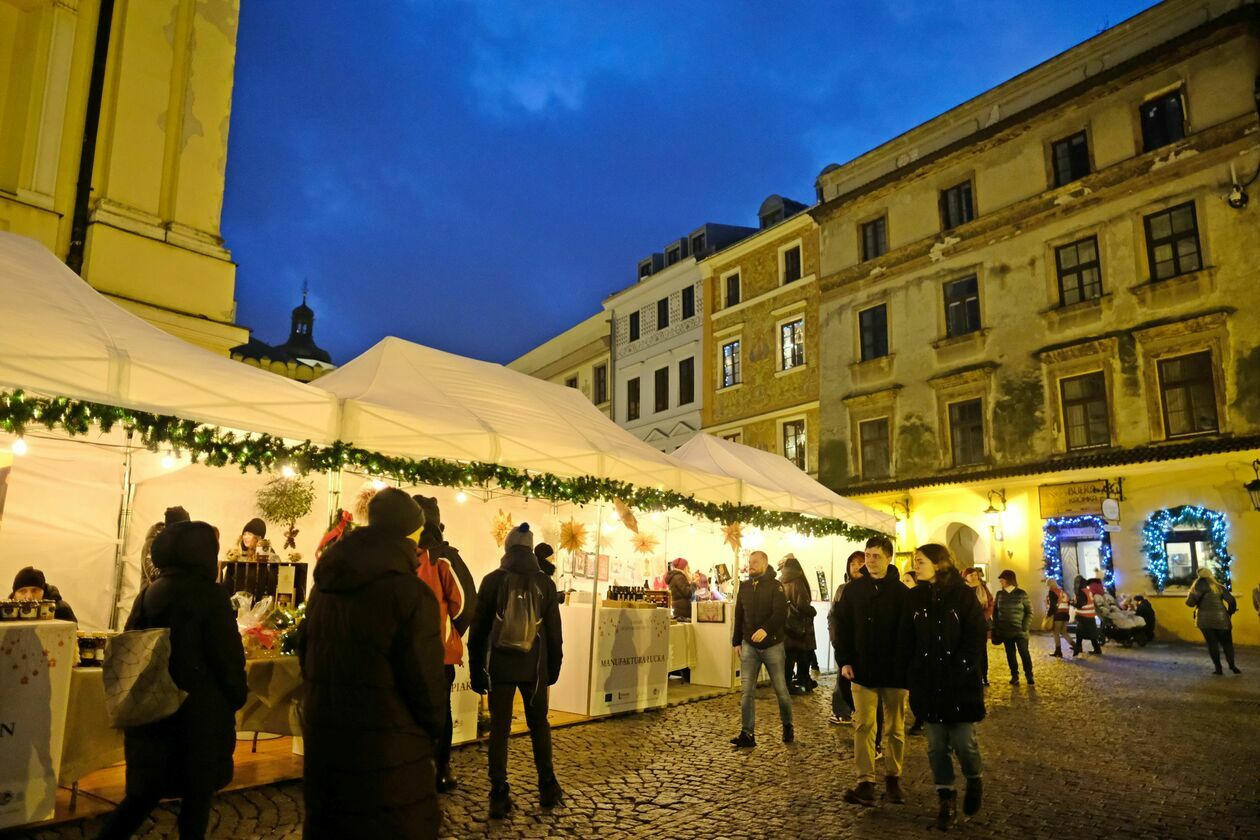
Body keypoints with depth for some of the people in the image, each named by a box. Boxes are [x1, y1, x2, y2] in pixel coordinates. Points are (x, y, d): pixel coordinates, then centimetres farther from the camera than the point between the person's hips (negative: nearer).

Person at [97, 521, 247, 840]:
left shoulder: (148, 593, 2)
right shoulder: (210, 595, -15)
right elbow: (228, 658, -14)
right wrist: (237, 698, 2)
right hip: (200, 712, -5)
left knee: (145, 790, 19)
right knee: (197, 794, 10)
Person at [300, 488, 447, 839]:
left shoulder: (326, 585, 4)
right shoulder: (411, 592, -18)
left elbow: (305, 656, 12)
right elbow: (425, 678, -17)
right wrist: (433, 728, 1)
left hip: (324, 739, 7)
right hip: (390, 747, -6)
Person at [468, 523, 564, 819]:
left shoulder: (492, 580, -3)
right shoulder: (545, 583, -1)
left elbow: (478, 629, -1)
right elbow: (554, 631, 3)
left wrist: (476, 670, 6)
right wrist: (553, 668, 13)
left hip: (500, 666, -1)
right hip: (535, 666, 1)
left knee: (499, 728, 6)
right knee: (539, 724, 15)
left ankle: (499, 796, 6)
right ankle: (547, 788, 20)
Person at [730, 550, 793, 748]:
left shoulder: (775, 586, -7)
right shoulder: (744, 587, 7)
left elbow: (781, 614, -20)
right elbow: (738, 616, 12)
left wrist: (766, 629, -35)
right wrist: (737, 641, 9)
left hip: (773, 645, -4)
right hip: (749, 646, 4)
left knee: (780, 689, 7)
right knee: (747, 691, 0)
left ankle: (788, 726, 29)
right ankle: (747, 733, 4)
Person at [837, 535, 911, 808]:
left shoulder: (902, 592, -4)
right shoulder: (852, 590, 2)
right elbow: (842, 628, 4)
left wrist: (906, 666, -8)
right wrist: (844, 661, -4)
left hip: (894, 673, -1)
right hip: (862, 671, 1)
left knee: (895, 729, 11)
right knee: (864, 727, -1)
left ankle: (893, 778, 25)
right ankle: (865, 783, 3)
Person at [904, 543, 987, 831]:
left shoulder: (963, 595, -5)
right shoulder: (914, 597, 3)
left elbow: (978, 635, -6)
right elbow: (908, 639, 6)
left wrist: (960, 667, -12)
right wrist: (914, 672, -1)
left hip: (961, 682, -3)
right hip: (927, 683, 3)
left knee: (963, 741, 0)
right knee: (936, 745, 7)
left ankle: (974, 781, 30)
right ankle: (946, 798, 21)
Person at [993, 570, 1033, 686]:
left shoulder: (1021, 594, -5)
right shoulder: (1000, 594, 5)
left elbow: (1029, 611, -2)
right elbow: (995, 611, 10)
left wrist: (1025, 627, -10)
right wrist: (996, 627, 3)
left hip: (1020, 631, -3)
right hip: (1005, 631, 3)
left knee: (1024, 653, -2)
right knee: (1010, 654, 8)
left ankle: (1029, 676, 13)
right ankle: (1014, 675, 19)